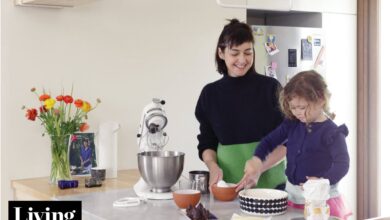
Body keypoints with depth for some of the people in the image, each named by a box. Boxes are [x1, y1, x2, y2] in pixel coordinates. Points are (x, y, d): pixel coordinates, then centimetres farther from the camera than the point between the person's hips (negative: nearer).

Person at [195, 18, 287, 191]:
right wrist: (213, 166, -11)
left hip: (270, 183, -1)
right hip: (228, 183, 2)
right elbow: (206, 143, 10)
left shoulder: (270, 87, -3)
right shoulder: (210, 93, 4)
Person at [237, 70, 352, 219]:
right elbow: (269, 140, 11)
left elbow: (342, 164, -15)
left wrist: (322, 181, -31)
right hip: (292, 196, 5)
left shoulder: (332, 132, -13)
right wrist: (257, 159, -7)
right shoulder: (292, 124, 3)